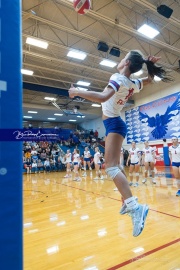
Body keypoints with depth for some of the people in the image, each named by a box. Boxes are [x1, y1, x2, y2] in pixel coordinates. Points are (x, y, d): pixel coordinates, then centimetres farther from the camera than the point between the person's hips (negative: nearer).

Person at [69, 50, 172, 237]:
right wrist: (150, 64, 14)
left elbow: (103, 97, -32)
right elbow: (149, 79, 32)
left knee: (111, 167, -18)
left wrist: (77, 92, -22)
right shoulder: (133, 84, 10)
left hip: (113, 125, -9)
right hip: (115, 124, 9)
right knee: (114, 166, 14)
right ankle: (127, 202, 23)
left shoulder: (118, 79, -13)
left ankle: (135, 208, -24)